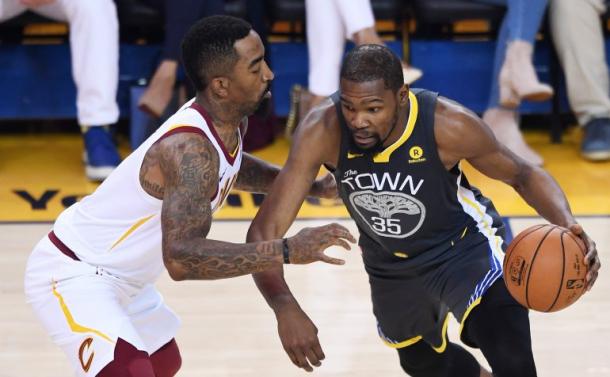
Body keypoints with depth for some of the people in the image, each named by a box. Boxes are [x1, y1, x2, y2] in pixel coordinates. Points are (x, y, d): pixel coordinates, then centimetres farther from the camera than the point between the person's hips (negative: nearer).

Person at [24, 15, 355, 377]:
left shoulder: (230, 123, -4)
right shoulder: (189, 148, -33)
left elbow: (226, 168, 22)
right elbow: (182, 258, -44)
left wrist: (309, 186, 12)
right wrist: (287, 251, -44)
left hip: (122, 275, 10)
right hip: (72, 275, -10)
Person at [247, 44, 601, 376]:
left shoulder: (448, 125, -34)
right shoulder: (323, 131, -33)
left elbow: (524, 174, -14)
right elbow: (264, 231, -32)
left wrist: (568, 224, -36)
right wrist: (285, 307, -52)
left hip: (464, 244, -3)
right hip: (390, 263, 3)